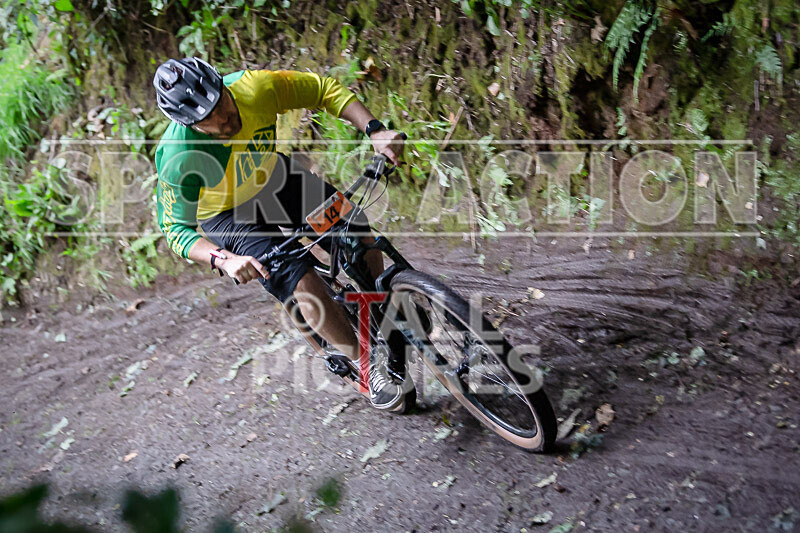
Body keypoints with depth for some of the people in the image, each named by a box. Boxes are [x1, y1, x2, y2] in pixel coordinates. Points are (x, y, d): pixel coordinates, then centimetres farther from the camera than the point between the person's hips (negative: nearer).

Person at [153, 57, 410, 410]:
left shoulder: (255, 87, -28)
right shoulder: (178, 156, -35)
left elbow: (325, 89, -15)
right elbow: (176, 227, -26)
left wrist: (375, 131, -27)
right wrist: (224, 260, -44)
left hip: (273, 179, 4)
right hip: (228, 215, -4)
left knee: (362, 235, -11)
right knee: (305, 284, -23)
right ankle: (370, 367, -2)